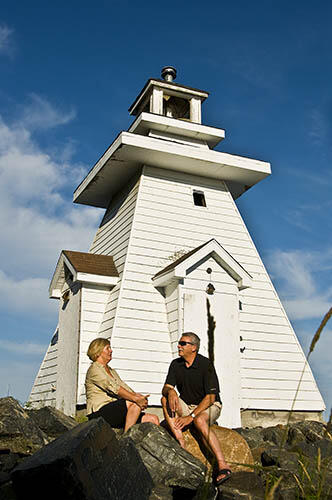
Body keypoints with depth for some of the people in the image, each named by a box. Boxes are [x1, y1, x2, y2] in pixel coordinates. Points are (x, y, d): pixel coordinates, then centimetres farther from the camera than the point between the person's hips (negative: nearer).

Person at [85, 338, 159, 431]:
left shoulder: (112, 371, 24)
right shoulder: (94, 369, -5)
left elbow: (124, 387, 9)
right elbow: (113, 388, -19)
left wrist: (137, 395, -12)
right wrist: (136, 399, -27)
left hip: (116, 412, 8)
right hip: (99, 413, -8)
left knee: (153, 419, -6)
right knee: (134, 403, -29)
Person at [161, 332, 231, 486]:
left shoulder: (206, 365, -17)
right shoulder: (176, 364, 1)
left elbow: (210, 397, -20)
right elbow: (166, 387, -4)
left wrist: (191, 416, -27)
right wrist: (170, 391, -30)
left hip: (209, 406, -6)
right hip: (186, 406, 6)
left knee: (199, 420, -38)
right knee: (165, 399, -21)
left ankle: (222, 465, -42)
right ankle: (181, 445, -30)